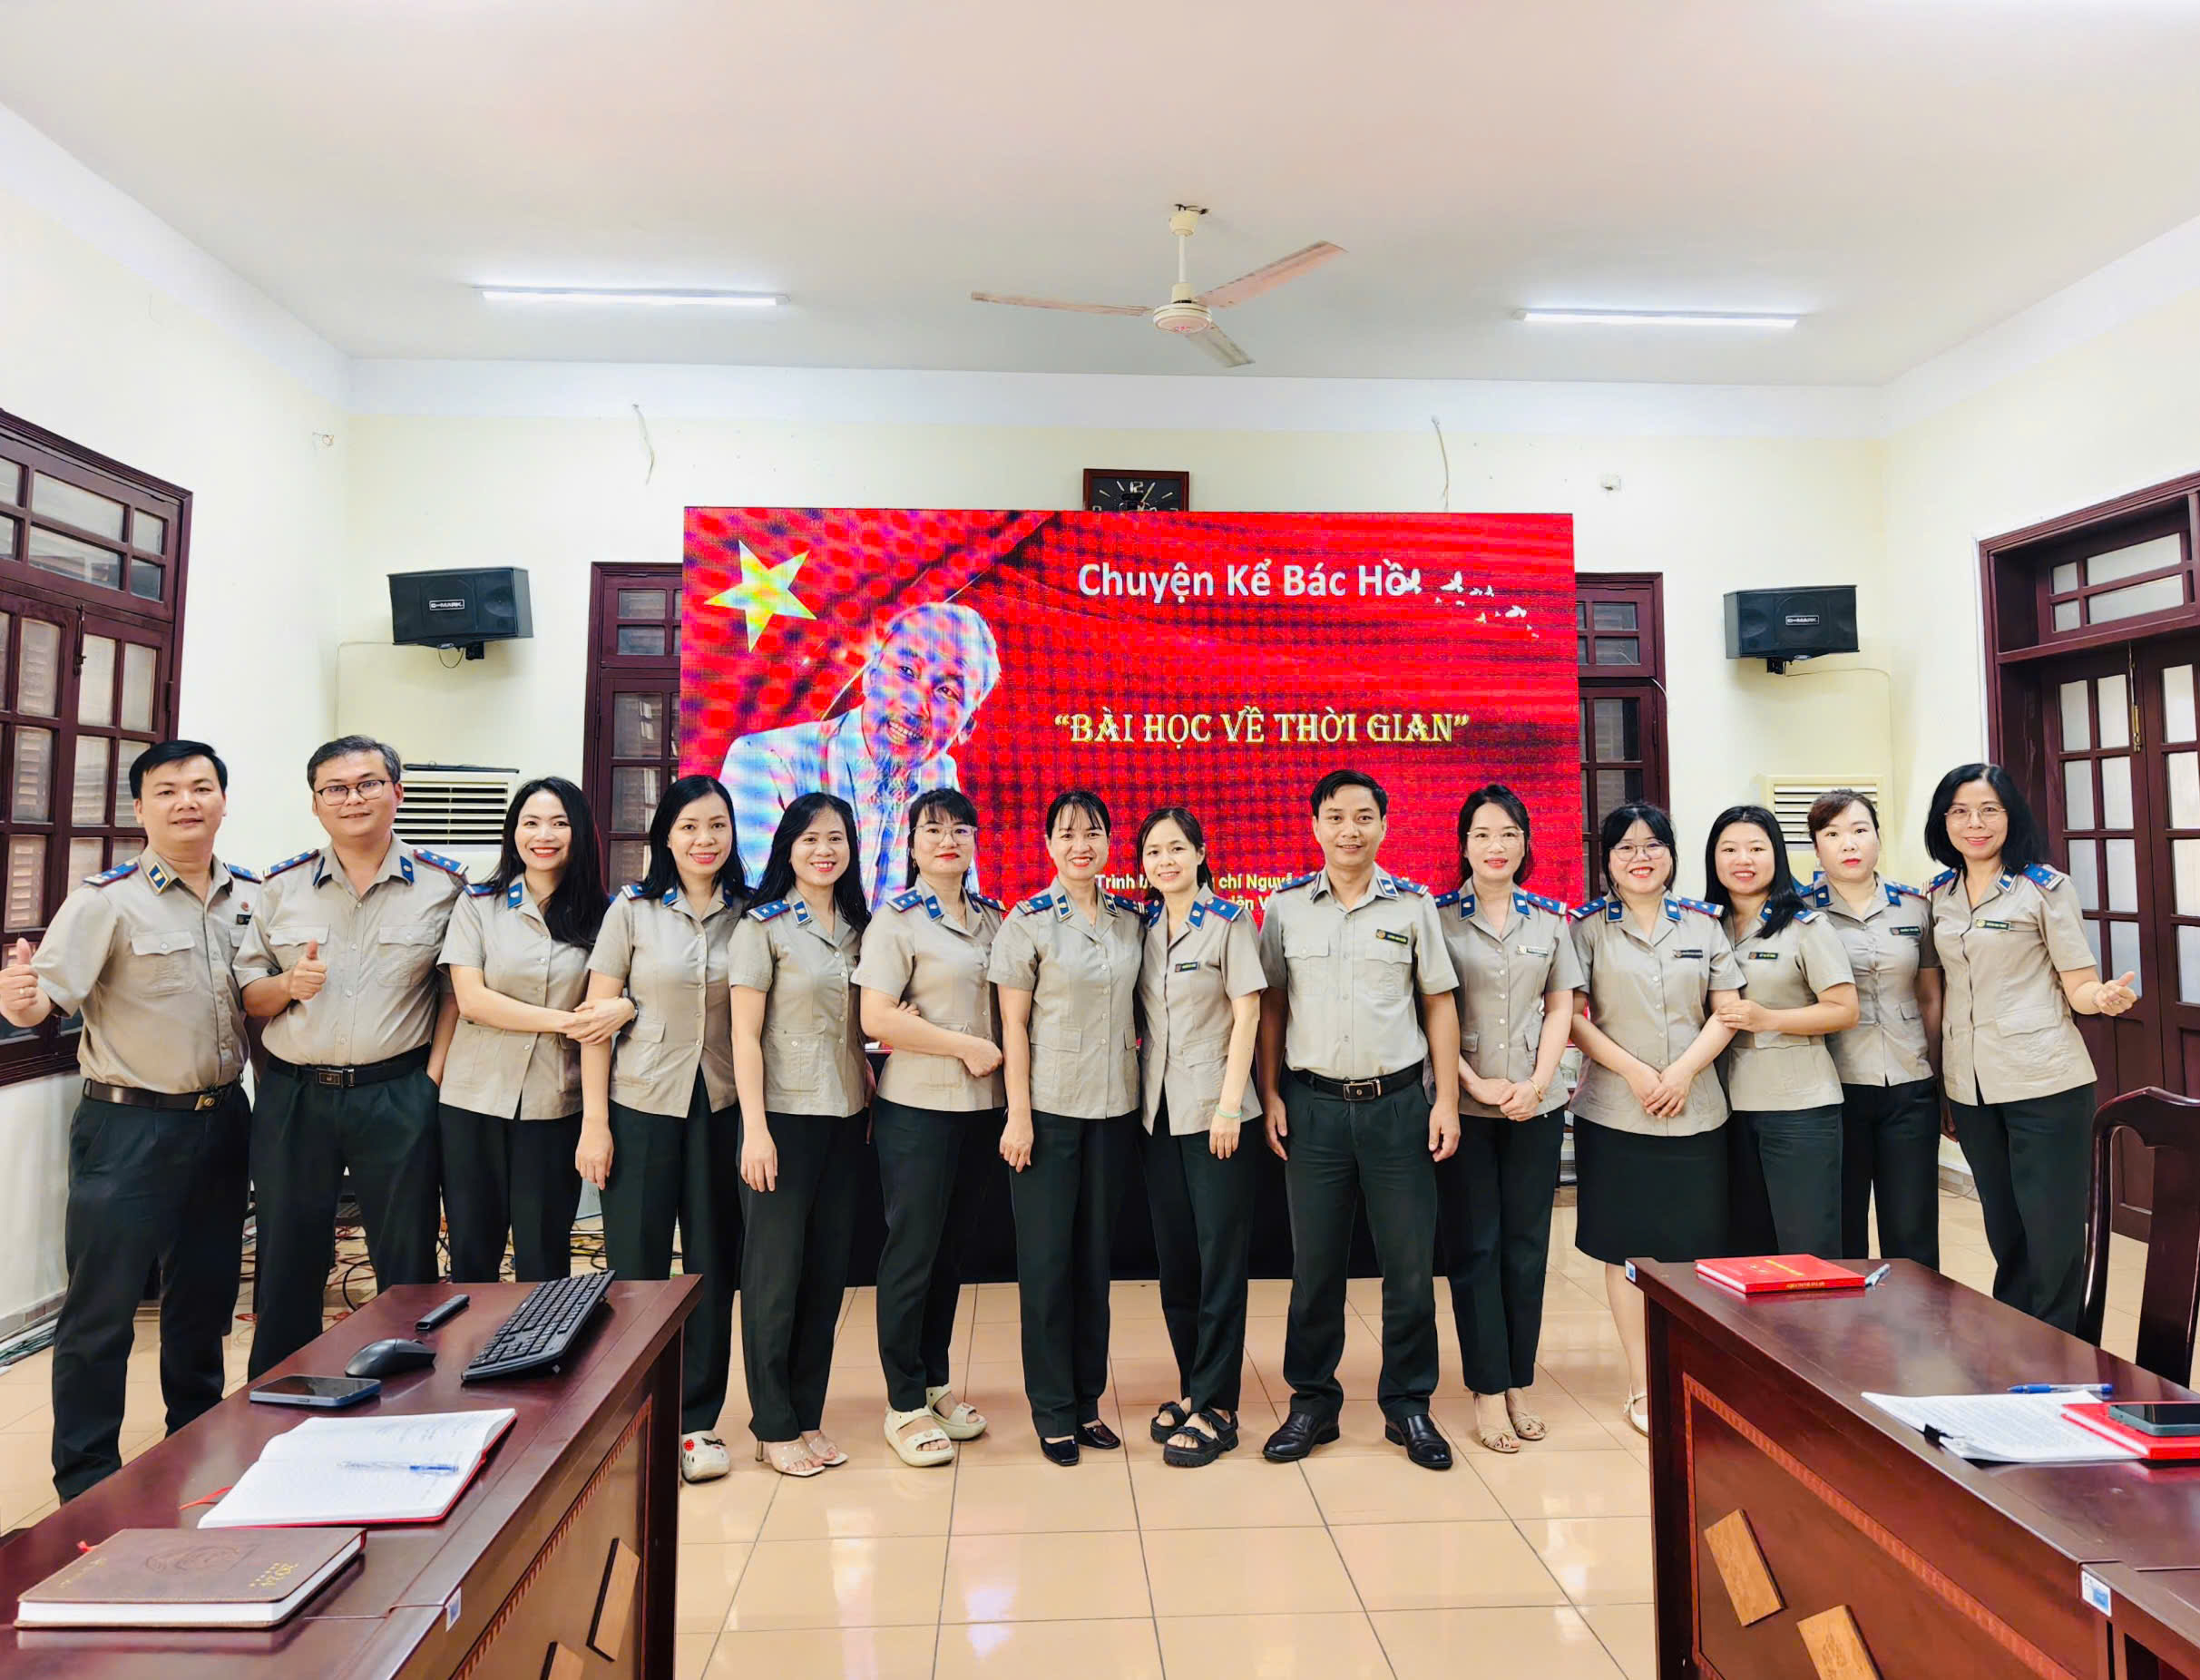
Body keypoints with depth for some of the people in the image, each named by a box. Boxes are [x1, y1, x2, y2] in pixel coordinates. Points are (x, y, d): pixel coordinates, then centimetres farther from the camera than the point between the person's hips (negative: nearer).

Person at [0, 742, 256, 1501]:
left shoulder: (257, 895, 4)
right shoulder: (107, 900, -10)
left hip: (222, 1120, 5)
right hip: (129, 1128, -5)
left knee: (205, 1296, 19)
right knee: (101, 1311, 3)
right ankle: (87, 1481, 21)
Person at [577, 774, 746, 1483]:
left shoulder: (746, 915, 2)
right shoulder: (632, 908, -2)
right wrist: (594, 1122, -7)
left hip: (720, 1108, 2)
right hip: (640, 1106, -2)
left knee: (712, 1267, 8)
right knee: (636, 1266, 7)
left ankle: (697, 1419, 24)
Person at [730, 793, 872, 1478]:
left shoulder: (857, 928, 9)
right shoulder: (763, 926, -5)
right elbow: (745, 1033, -9)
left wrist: (872, 1093, 5)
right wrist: (754, 1128, -14)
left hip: (844, 1117, 5)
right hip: (784, 1116, -5)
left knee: (828, 1270, 10)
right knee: (775, 1272, 3)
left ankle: (807, 1415, 24)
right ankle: (773, 1425, 18)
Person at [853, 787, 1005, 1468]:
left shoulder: (993, 920, 10)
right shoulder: (896, 920, -7)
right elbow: (876, 1018, -16)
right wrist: (966, 1046, -14)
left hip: (981, 1105, 5)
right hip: (918, 1106, -5)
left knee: (951, 1247, 15)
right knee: (912, 1251, 3)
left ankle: (935, 1382, 30)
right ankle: (905, 1405, 17)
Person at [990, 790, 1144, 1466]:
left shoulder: (1131, 921, 6)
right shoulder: (1028, 922, -6)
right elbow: (1014, 1024, -7)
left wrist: (1137, 1035, 2)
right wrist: (1018, 1114, -11)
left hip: (1113, 1107, 4)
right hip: (1049, 1107, -4)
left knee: (1095, 1255, 13)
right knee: (1046, 1257, 4)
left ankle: (1088, 1399, 26)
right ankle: (1053, 1410, 19)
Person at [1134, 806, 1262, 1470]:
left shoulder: (1229, 922, -4)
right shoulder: (1142, 928, 9)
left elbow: (1246, 1015, -8)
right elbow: (1141, 1017, 12)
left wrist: (1230, 1105, -14)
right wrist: (1141, 1090, 2)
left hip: (1213, 1109, -5)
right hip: (1159, 1110, 5)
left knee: (1220, 1256, -1)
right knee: (1173, 1254, 11)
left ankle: (1216, 1408, 7)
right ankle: (1191, 1386, 25)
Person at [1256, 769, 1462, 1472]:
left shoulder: (1413, 905, 2)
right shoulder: (1285, 907, 3)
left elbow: (1439, 1004, 5)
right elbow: (1270, 1005, 7)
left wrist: (1446, 1099, 0)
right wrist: (1270, 1095, 1)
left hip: (1397, 1101, 0)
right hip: (1312, 1103, 0)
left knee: (1410, 1262, 6)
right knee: (1314, 1262, 9)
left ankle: (1408, 1404, 24)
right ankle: (1312, 1400, 25)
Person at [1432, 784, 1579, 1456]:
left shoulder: (1550, 917, 6)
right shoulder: (1437, 916, -3)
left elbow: (1561, 1005, 7)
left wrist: (1538, 1081, -6)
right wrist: (1474, 1083, -12)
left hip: (1536, 1103, 3)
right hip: (1462, 1104, -3)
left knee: (1527, 1244, 9)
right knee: (1475, 1246, 3)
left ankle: (1520, 1384, 22)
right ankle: (1488, 1391, 13)